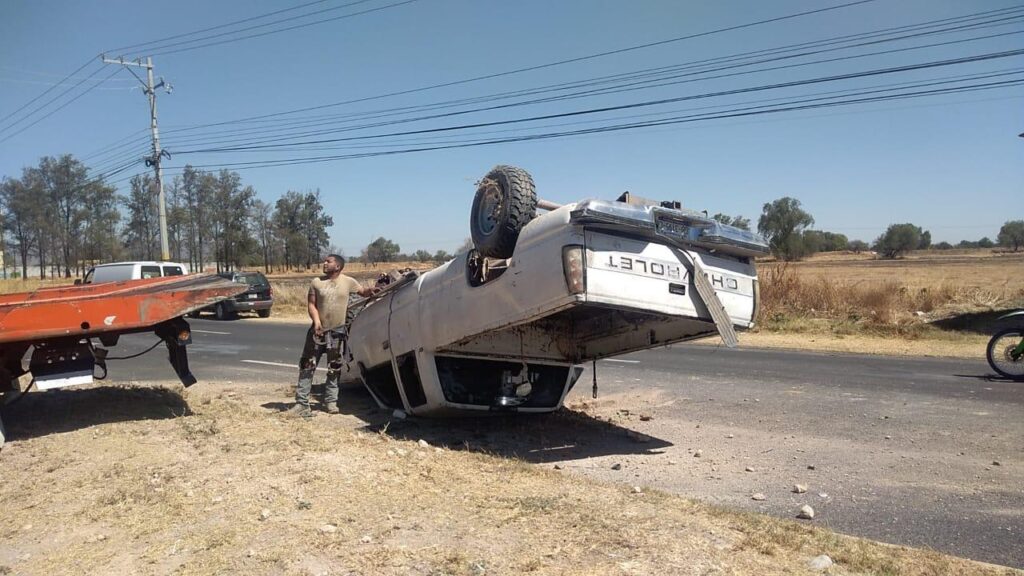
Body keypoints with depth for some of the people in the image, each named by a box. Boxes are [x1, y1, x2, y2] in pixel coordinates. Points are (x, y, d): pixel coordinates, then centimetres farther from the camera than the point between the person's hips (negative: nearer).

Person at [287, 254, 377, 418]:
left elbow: (362, 292, 14)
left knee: (334, 369, 8)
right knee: (307, 366, -2)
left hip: (337, 331, 0)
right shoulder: (316, 282, 1)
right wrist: (316, 321, -16)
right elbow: (311, 304, -1)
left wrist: (371, 291, -9)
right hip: (318, 330, 0)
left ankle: (331, 401, 19)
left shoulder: (348, 282, 0)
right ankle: (301, 402, 3)